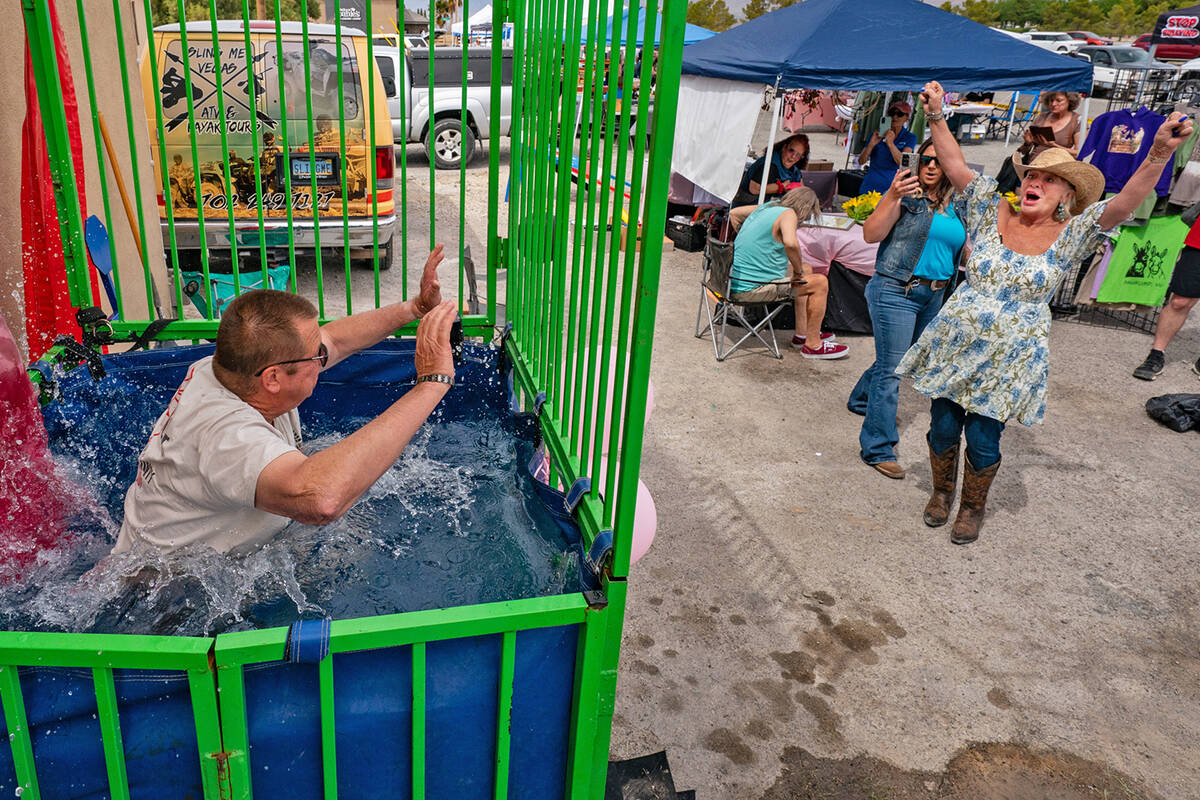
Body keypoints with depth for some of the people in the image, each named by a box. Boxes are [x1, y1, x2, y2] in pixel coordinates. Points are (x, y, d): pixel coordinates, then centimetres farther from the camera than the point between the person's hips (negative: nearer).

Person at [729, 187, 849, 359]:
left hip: (735, 282, 10)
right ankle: (813, 345, 6)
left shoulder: (764, 208, 12)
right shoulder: (788, 213, -15)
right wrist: (798, 271, -18)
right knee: (820, 282, -2)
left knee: (807, 269, 25)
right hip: (750, 289, -10)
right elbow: (790, 243, -36)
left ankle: (802, 334, 29)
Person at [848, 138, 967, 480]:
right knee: (891, 369, -6)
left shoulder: (958, 205, 10)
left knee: (903, 358, 22)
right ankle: (878, 448, 1)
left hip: (935, 294, 7)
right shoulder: (908, 193, -8)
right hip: (896, 290, -7)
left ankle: (862, 399, 49)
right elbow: (871, 234, -19)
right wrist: (892, 197, -31)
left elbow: (964, 249, 21)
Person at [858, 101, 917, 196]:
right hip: (870, 187, 1)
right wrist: (871, 144, -17)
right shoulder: (877, 134, 7)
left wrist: (890, 143, -26)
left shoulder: (910, 137, 3)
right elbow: (861, 161, 0)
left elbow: (902, 162, -13)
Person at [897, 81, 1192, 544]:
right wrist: (936, 118, -14)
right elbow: (955, 166, -5)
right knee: (943, 427, 10)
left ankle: (972, 506, 32)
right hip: (955, 347, 1)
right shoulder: (991, 211, 0)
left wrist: (1159, 154, -29)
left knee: (983, 441, 7)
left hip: (1010, 363, -1)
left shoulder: (1070, 235, -3)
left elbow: (1125, 202, -15)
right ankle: (941, 491, 37)